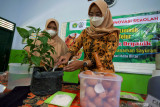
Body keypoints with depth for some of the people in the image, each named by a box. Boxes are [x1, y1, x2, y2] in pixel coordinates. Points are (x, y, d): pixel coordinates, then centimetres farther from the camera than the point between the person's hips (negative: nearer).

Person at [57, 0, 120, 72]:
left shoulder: (112, 33, -5)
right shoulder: (85, 32, 6)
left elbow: (108, 57, -14)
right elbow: (75, 46, -3)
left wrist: (83, 63, -25)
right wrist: (68, 55, -24)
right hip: (85, 71, 3)